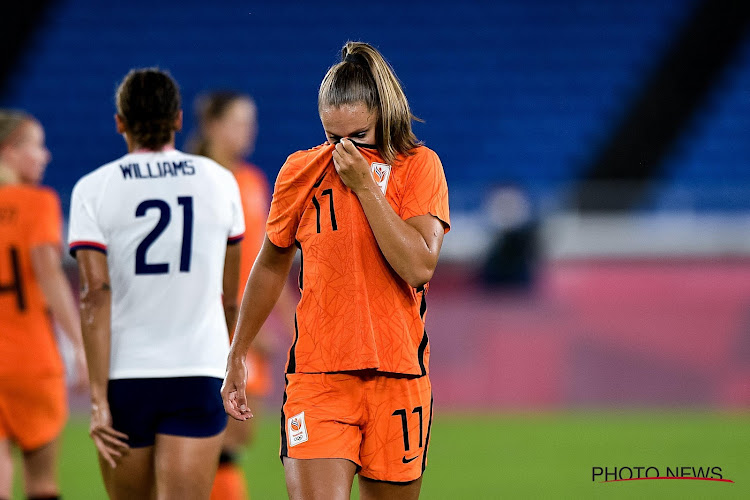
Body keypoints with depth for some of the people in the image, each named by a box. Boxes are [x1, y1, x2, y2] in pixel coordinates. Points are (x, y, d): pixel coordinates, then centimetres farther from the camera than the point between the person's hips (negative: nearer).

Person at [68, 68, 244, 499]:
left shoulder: (94, 189, -2)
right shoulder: (219, 181, 5)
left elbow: (96, 294, -11)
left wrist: (99, 398, -12)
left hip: (125, 375, 0)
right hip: (200, 371, 0)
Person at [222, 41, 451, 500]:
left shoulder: (418, 166, 0)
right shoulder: (301, 171, 4)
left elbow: (419, 266, -14)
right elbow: (270, 267, 19)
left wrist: (365, 185, -15)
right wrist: (237, 357, 23)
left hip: (398, 376, 0)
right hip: (317, 377, 0)